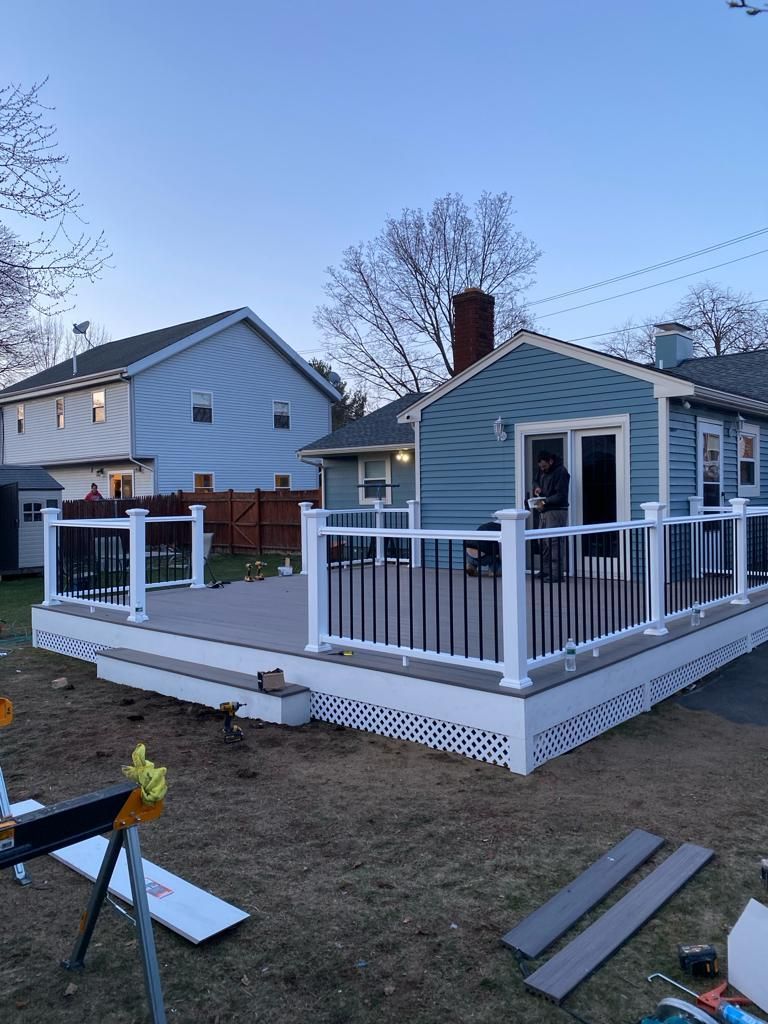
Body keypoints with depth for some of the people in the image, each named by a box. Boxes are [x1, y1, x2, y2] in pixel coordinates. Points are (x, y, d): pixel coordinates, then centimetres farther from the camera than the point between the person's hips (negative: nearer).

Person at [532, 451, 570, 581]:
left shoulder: (561, 472, -12)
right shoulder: (542, 471, 14)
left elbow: (561, 496, -17)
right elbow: (536, 481, 31)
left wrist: (545, 501, -23)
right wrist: (537, 487, 7)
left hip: (556, 511, -9)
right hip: (544, 511, 9)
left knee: (554, 543, -12)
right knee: (543, 542, 9)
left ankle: (556, 574, -11)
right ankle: (546, 571, 17)